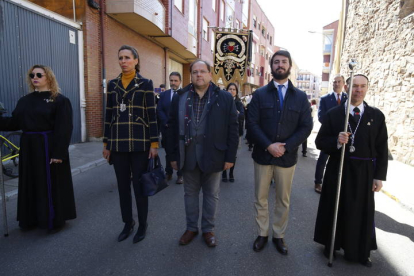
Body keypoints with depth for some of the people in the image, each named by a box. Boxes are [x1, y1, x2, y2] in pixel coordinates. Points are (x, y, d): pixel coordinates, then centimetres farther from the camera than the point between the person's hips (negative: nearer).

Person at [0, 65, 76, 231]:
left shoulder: (60, 100, -8)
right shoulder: (24, 101, 12)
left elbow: (64, 129, -14)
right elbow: (14, 123, 9)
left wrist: (59, 152, -19)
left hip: (49, 147, -6)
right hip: (29, 148, 6)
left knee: (51, 184, 3)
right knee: (31, 184, 14)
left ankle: (55, 219, 19)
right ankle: (31, 218, 29)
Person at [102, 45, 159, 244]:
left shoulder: (145, 84, -1)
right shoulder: (112, 85, 10)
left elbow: (151, 115, -4)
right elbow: (108, 115, 11)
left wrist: (154, 143, -8)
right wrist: (106, 143, 10)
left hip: (139, 143, -4)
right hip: (118, 143, 4)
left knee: (139, 185, 3)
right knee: (123, 186, 11)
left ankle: (142, 225, 21)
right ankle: (128, 223, 29)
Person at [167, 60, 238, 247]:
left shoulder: (224, 98, -2)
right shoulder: (180, 97, 4)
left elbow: (233, 128, -3)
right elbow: (173, 127, 5)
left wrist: (230, 156, -6)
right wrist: (174, 155, 2)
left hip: (213, 155, -1)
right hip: (188, 154, 2)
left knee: (211, 194, 12)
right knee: (190, 193, 15)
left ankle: (208, 229, 30)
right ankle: (191, 228, 33)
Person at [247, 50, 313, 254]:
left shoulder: (301, 97, 4)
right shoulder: (260, 94, 2)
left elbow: (306, 127, -1)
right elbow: (252, 124, -6)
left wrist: (285, 147, -14)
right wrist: (268, 145, -17)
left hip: (287, 157, 1)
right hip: (263, 155, 0)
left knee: (283, 200, 13)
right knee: (260, 199, 10)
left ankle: (279, 236, 31)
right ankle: (262, 234, 29)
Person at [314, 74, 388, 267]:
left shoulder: (377, 116, 1)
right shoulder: (333, 114, -1)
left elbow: (382, 149, 1)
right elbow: (320, 142, -2)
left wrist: (379, 176, -3)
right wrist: (336, 141, -22)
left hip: (364, 172, 1)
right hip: (338, 170, 0)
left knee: (361, 212, 12)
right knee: (334, 209, 12)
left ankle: (359, 252, 33)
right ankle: (331, 245, 33)